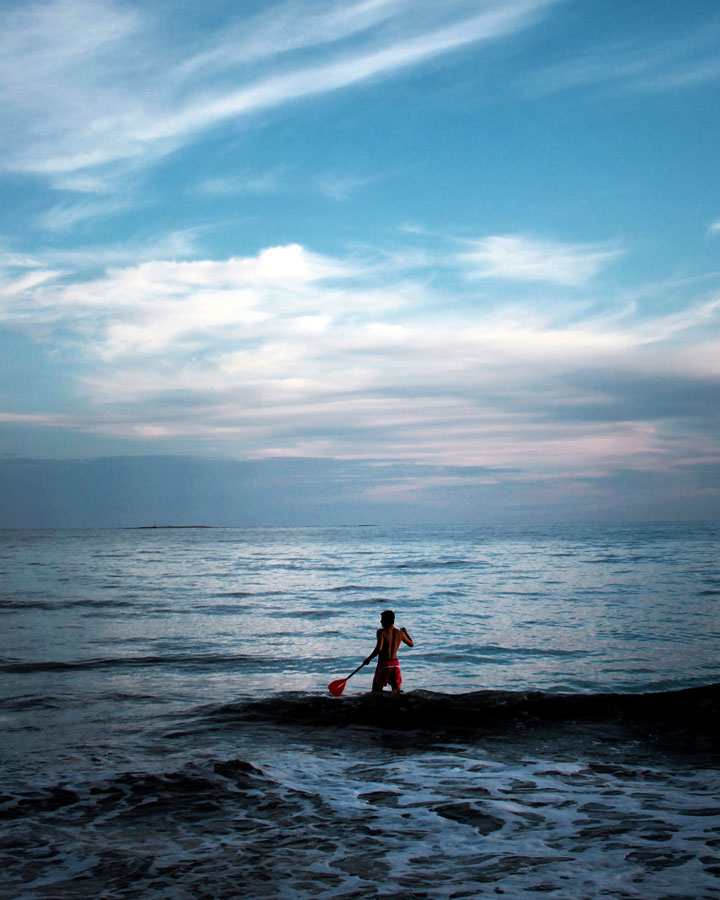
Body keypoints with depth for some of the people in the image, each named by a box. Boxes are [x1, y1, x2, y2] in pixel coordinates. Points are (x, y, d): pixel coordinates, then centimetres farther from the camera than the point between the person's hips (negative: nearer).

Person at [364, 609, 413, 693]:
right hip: (395, 663, 5)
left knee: (376, 692, 3)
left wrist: (368, 659, -10)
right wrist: (406, 632, 38)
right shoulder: (400, 633, 5)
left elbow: (378, 649, -24)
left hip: (384, 664, -5)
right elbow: (411, 644, 22)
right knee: (397, 692, 11)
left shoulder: (381, 632, -11)